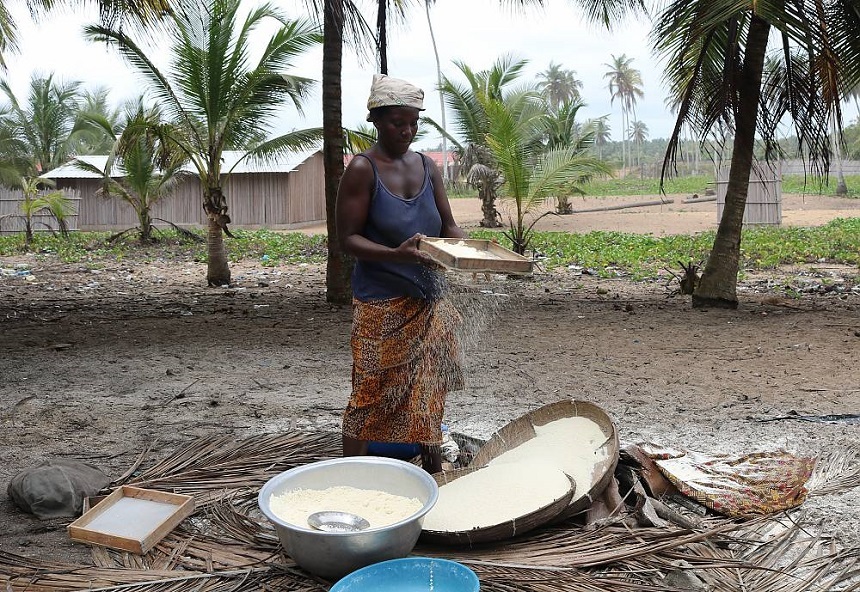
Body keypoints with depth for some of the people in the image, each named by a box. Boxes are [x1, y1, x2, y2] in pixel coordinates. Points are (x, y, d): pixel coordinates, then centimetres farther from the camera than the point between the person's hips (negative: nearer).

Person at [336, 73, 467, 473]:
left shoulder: (427, 166, 8)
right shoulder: (363, 169, -10)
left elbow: (448, 225, 13)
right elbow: (347, 237, -13)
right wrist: (397, 255, -29)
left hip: (429, 300, 6)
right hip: (382, 305, -6)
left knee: (430, 391, 15)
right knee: (371, 397, -1)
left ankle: (434, 474, 30)